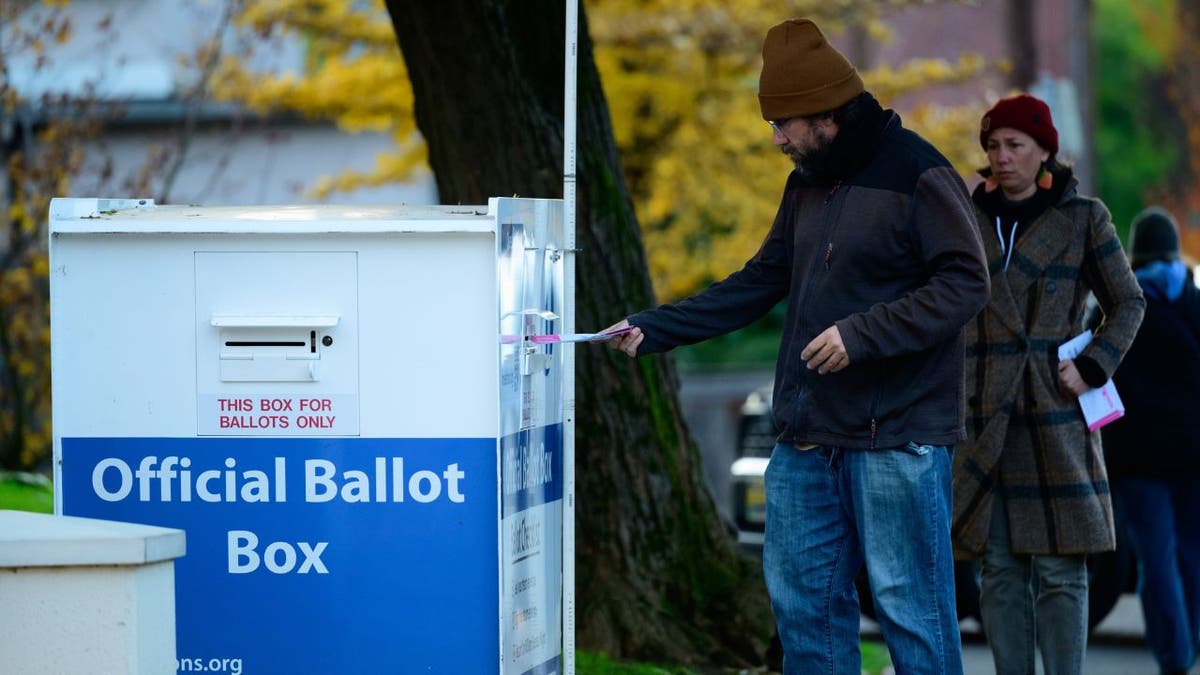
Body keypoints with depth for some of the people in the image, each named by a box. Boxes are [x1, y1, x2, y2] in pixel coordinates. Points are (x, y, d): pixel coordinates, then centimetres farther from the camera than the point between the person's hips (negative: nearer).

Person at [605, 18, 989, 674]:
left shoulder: (918, 174, -10)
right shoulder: (807, 185, 15)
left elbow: (965, 283, -15)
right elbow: (757, 285, 19)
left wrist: (861, 335, -22)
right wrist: (651, 330, 11)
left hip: (896, 435, -8)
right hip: (807, 436, 8)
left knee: (908, 606, -5)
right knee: (802, 597, 10)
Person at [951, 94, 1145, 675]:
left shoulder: (1082, 217, 3)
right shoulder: (969, 218, 10)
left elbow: (1127, 303, 9)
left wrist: (1092, 368, -6)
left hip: (1057, 416, -3)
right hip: (986, 414, 3)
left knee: (1060, 568, -5)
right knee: (999, 567, 2)